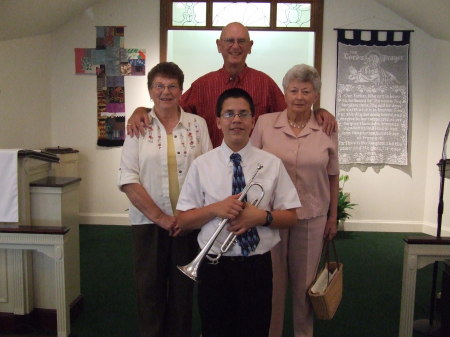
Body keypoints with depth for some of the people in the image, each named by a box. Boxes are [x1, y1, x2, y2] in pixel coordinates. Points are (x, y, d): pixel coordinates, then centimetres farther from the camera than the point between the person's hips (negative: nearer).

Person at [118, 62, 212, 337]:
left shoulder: (198, 124, 4)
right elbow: (129, 180, -5)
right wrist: (160, 217, -11)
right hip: (149, 222, 0)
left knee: (183, 290, 10)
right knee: (150, 290, 9)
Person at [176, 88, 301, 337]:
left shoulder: (272, 164, -1)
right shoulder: (201, 165, -2)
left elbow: (290, 217, 1)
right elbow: (183, 221, -1)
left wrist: (262, 216, -17)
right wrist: (215, 209, -18)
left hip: (257, 266, 0)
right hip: (214, 266, 0)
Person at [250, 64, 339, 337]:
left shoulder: (327, 129, -1)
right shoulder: (265, 123, -4)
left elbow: (333, 176, 6)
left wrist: (333, 216, 8)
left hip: (312, 216, 1)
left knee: (305, 281, 14)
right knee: (272, 280, 11)